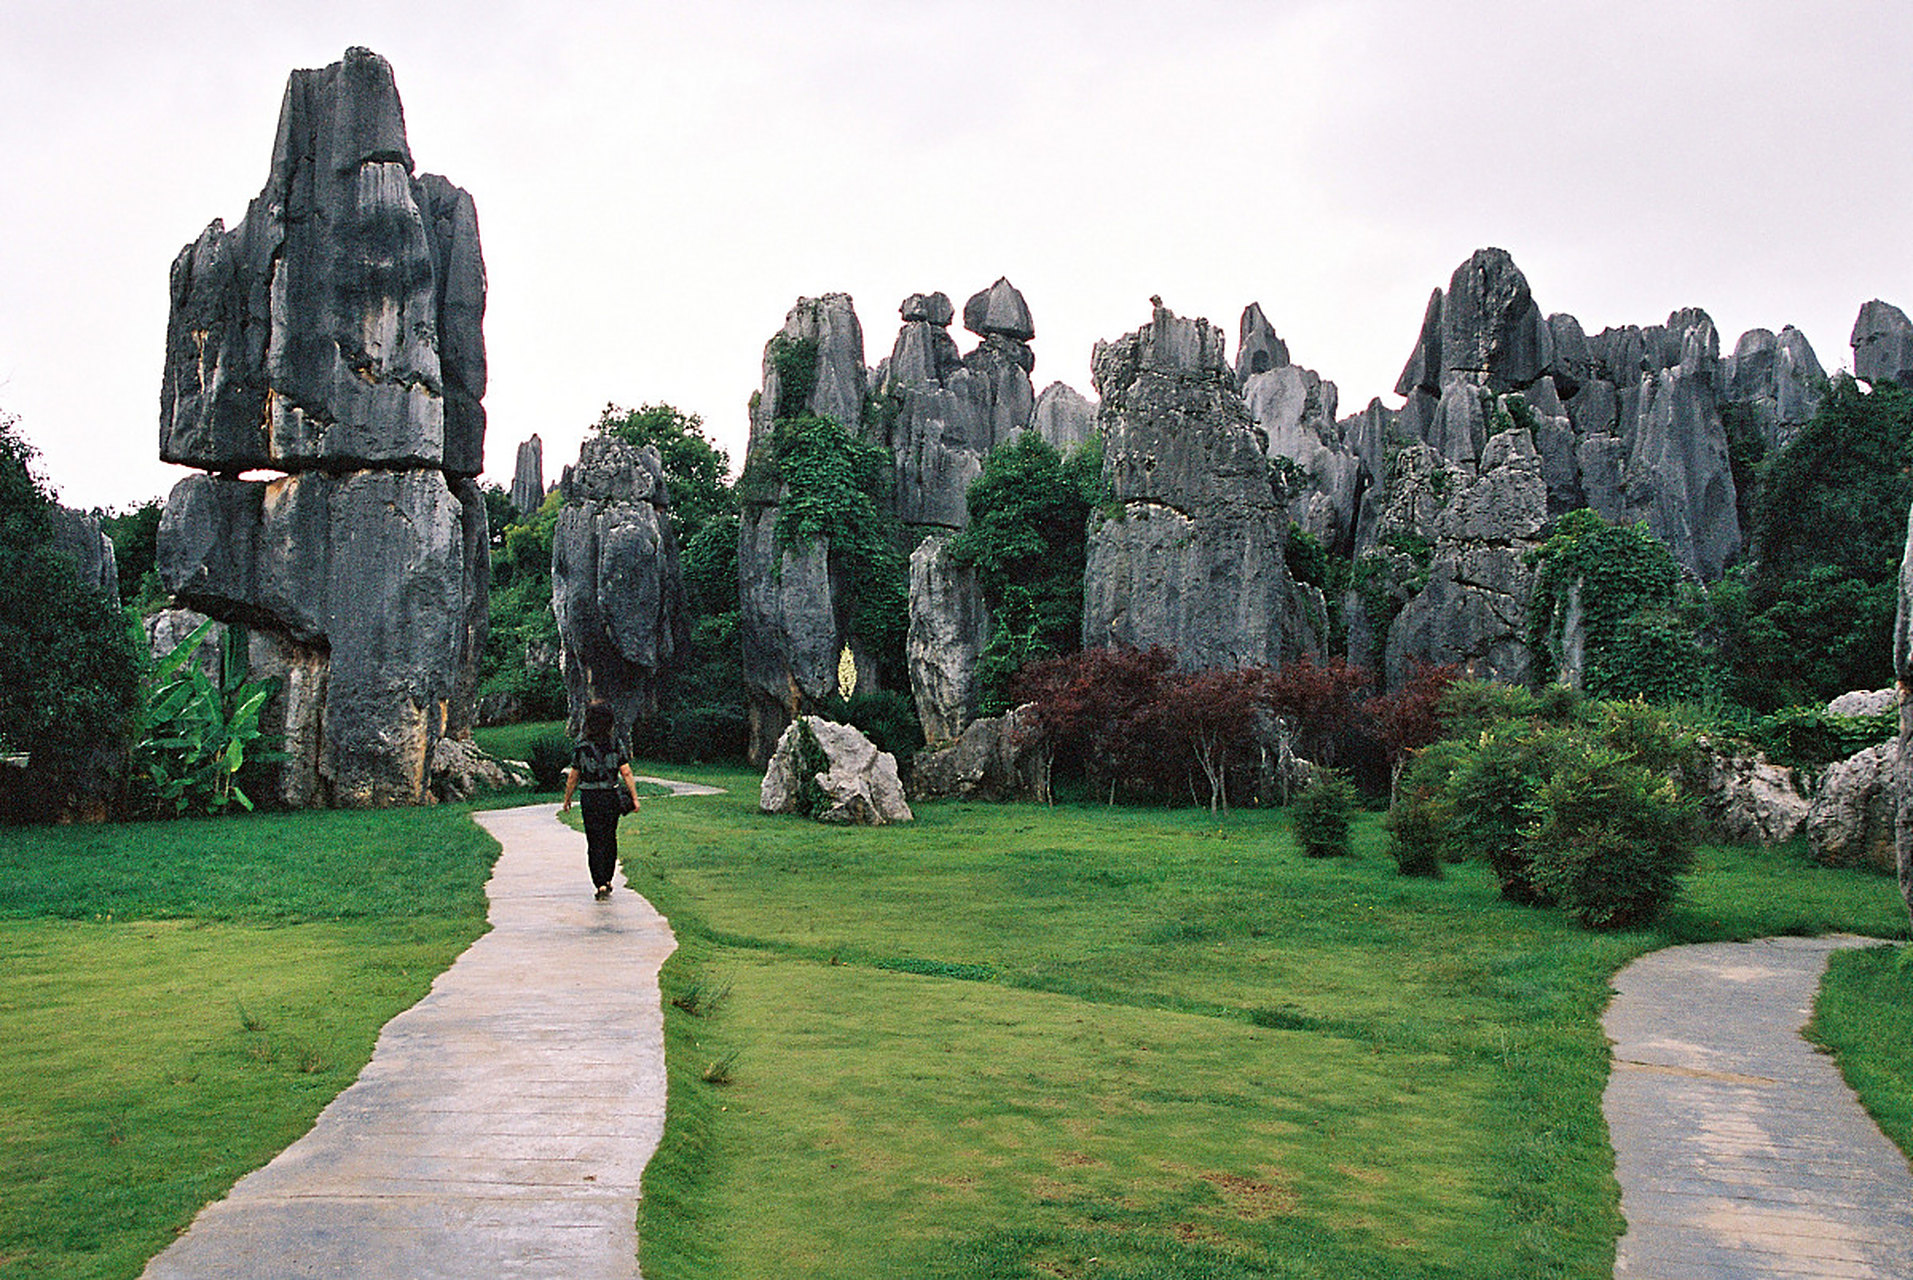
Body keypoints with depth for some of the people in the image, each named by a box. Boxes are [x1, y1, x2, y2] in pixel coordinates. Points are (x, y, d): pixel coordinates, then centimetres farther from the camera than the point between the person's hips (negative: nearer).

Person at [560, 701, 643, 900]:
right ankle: (607, 881, 26)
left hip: (590, 798, -2)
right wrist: (634, 798, -2)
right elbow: (626, 773, -7)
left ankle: (601, 885, -8)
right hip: (611, 796, 2)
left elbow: (573, 777, 0)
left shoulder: (581, 746, -6)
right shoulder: (616, 744, -4)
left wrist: (567, 800, 12)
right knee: (610, 839, 17)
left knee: (595, 842, 1)